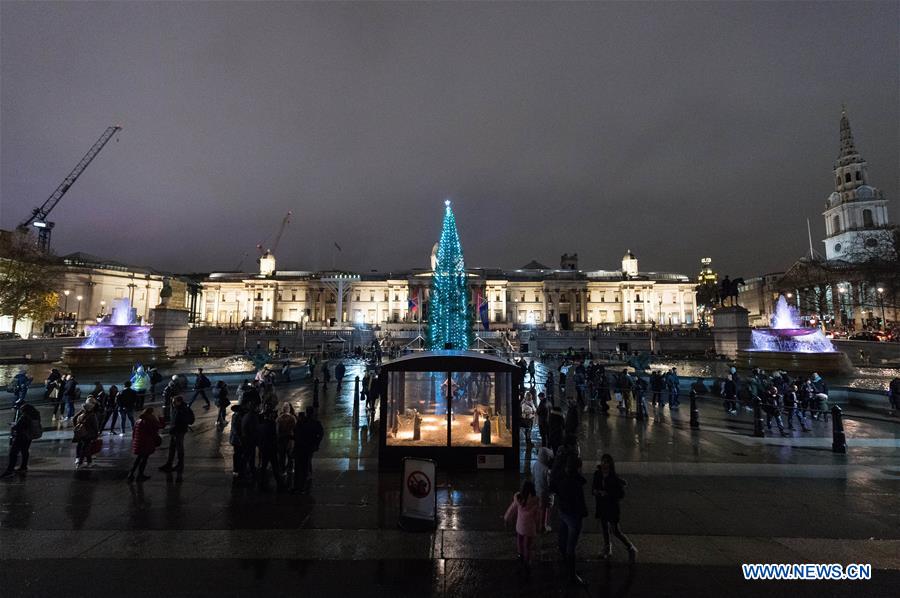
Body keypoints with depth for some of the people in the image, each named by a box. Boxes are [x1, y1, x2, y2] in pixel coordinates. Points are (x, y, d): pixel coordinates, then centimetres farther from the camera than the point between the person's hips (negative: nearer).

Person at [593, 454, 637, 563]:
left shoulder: (615, 479, -19)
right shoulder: (597, 474, -4)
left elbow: (621, 494, -15)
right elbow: (593, 487, 7)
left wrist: (608, 494, -25)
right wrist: (595, 491, -15)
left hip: (612, 508, -5)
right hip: (601, 507, 5)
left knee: (616, 531, 1)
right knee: (604, 528, 18)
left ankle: (632, 550, 24)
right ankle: (607, 550, 39)